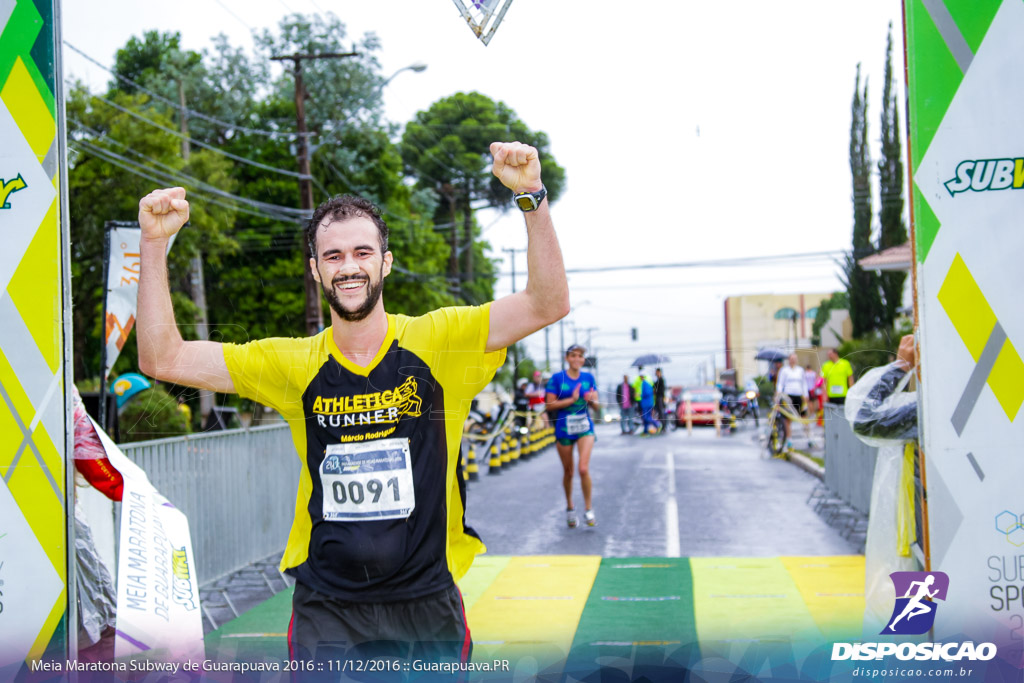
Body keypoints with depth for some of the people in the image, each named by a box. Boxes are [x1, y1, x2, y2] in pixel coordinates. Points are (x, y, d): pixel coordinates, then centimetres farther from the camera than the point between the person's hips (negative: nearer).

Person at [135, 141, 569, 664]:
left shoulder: (438, 343, -5)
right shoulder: (294, 365, 0)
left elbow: (548, 304, -15)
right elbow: (162, 359, -1)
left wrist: (530, 198, -27)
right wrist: (154, 244, -11)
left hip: (428, 606, 0)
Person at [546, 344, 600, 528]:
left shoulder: (588, 378, 5)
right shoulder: (557, 378, -4)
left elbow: (597, 406, 6)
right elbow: (550, 404, -9)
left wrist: (591, 400, -16)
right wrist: (572, 399, -16)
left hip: (584, 427, 1)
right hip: (564, 429, -1)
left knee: (583, 469, -15)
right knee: (568, 472, 10)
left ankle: (588, 509, -1)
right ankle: (570, 508, 30)